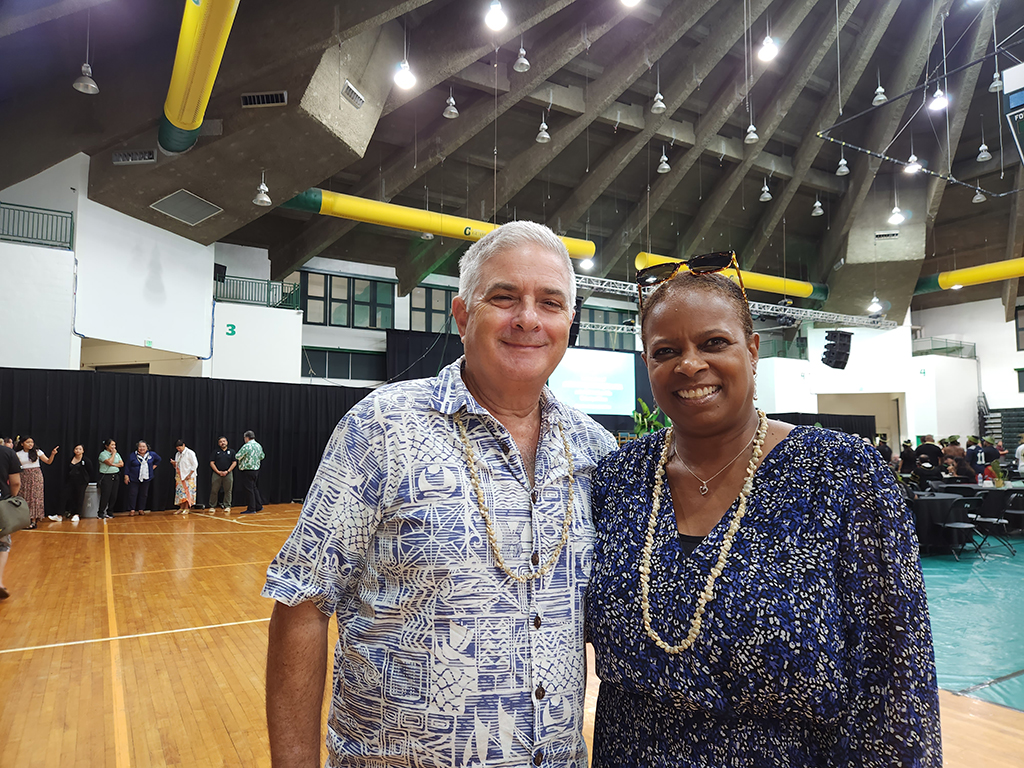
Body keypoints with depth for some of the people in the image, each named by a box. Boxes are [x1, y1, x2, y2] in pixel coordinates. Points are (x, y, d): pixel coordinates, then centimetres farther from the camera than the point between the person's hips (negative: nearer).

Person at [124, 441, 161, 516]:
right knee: (133, 494, -2)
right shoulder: (132, 456, -4)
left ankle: (141, 510, 16)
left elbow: (158, 460, 21)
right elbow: (128, 466, 0)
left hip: (146, 479, 3)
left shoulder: (152, 454, 2)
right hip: (134, 479, -2)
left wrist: (154, 466, 9)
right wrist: (126, 475, -6)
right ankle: (132, 510, 5)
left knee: (144, 494, 7)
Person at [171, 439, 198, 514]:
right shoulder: (178, 454, 15)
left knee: (187, 491, -8)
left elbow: (195, 464, -12)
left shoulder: (190, 453, -7)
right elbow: (176, 466, 22)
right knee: (180, 492, 4)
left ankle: (186, 509, -6)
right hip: (180, 476, 7)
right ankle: (181, 508, 8)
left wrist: (189, 475, -16)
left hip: (188, 477, -7)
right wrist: (174, 463, -1)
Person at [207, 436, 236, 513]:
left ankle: (227, 507, 8)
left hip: (228, 474, 0)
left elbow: (234, 463, 4)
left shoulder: (231, 452, 9)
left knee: (228, 491, 1)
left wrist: (227, 471, -8)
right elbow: (212, 463, 3)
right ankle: (212, 507, 8)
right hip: (217, 474, 0)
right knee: (214, 491, 0)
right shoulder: (215, 452, 9)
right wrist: (218, 472, -8)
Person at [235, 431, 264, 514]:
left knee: (249, 489, -1)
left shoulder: (246, 446, -16)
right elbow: (262, 457, 18)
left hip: (248, 470, -8)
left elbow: (237, 456, -12)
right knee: (255, 488, 17)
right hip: (256, 469, 8)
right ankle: (259, 507, 19)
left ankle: (251, 509, 3)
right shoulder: (259, 446, 7)